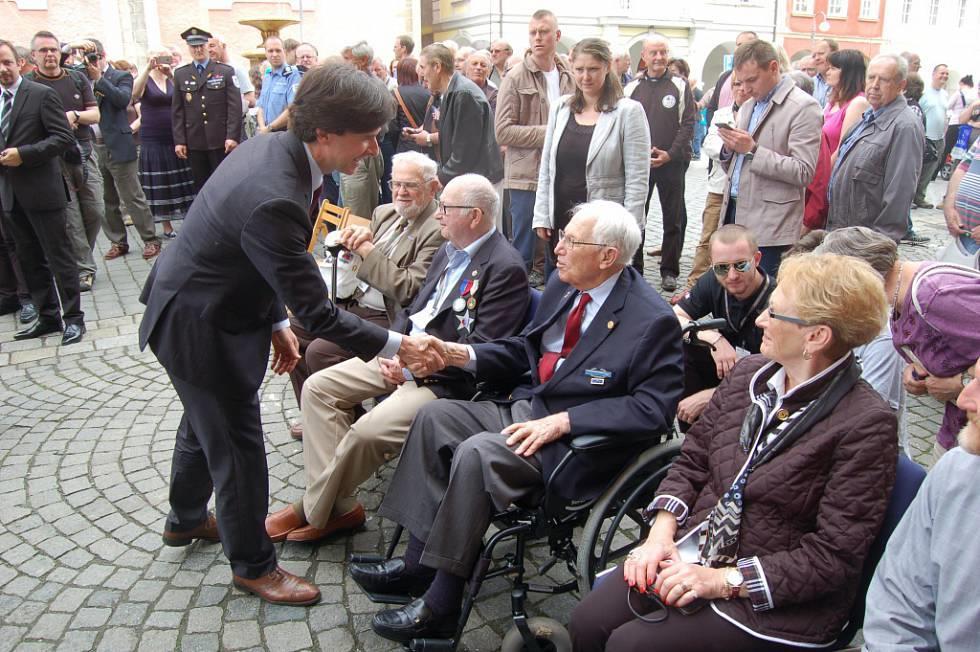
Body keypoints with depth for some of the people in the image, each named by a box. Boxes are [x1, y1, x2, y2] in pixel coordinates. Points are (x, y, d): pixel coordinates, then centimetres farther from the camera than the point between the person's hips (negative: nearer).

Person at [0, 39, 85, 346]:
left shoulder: (42, 95, -6)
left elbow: (63, 137, -12)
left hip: (41, 191, -6)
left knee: (59, 256, 0)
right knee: (29, 260, 12)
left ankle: (73, 317, 8)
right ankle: (47, 316, 22)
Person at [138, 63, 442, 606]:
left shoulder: (272, 148, -7)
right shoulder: (274, 201, -36)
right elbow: (316, 313, -31)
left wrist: (275, 322, 10)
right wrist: (395, 346, -22)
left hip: (203, 307, 10)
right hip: (199, 329, -10)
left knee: (205, 420, 27)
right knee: (236, 444, 5)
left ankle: (186, 519, 52)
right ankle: (252, 564, 27)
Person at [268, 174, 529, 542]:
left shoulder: (506, 268, -16)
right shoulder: (450, 251, 12)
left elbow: (482, 349, -20)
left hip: (445, 377, -9)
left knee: (367, 432, -26)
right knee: (317, 387, 0)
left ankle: (316, 510, 3)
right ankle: (338, 506, 2)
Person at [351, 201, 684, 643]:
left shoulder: (653, 320, -17)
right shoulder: (562, 286, 5)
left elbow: (653, 407, -19)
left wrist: (563, 421, -25)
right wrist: (465, 355, 0)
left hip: (578, 440, -8)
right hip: (525, 406, 9)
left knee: (477, 454, -28)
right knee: (436, 415, -6)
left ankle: (440, 606, -13)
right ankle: (419, 562, -1)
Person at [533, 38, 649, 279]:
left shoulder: (629, 111, -6)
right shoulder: (560, 107, 8)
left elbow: (637, 179, -8)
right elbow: (546, 168, 11)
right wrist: (541, 216, 5)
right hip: (559, 223, 4)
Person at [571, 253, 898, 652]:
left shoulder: (866, 424, -17)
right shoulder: (749, 373, 2)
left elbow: (834, 556, -16)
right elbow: (692, 459, 8)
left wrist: (726, 580, -19)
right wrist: (661, 533, -6)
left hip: (777, 602, -5)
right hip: (693, 551, 5)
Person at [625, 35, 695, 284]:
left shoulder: (680, 86, 2)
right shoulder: (632, 88, 6)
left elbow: (688, 124, -3)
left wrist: (670, 154, -13)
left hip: (672, 162, -1)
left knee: (674, 218, 4)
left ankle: (669, 271, 14)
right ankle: (633, 268, 17)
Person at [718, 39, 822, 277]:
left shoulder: (803, 107, -7)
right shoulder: (748, 106, 17)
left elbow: (803, 173, -15)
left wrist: (752, 150, -17)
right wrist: (729, 149, 0)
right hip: (735, 213, 7)